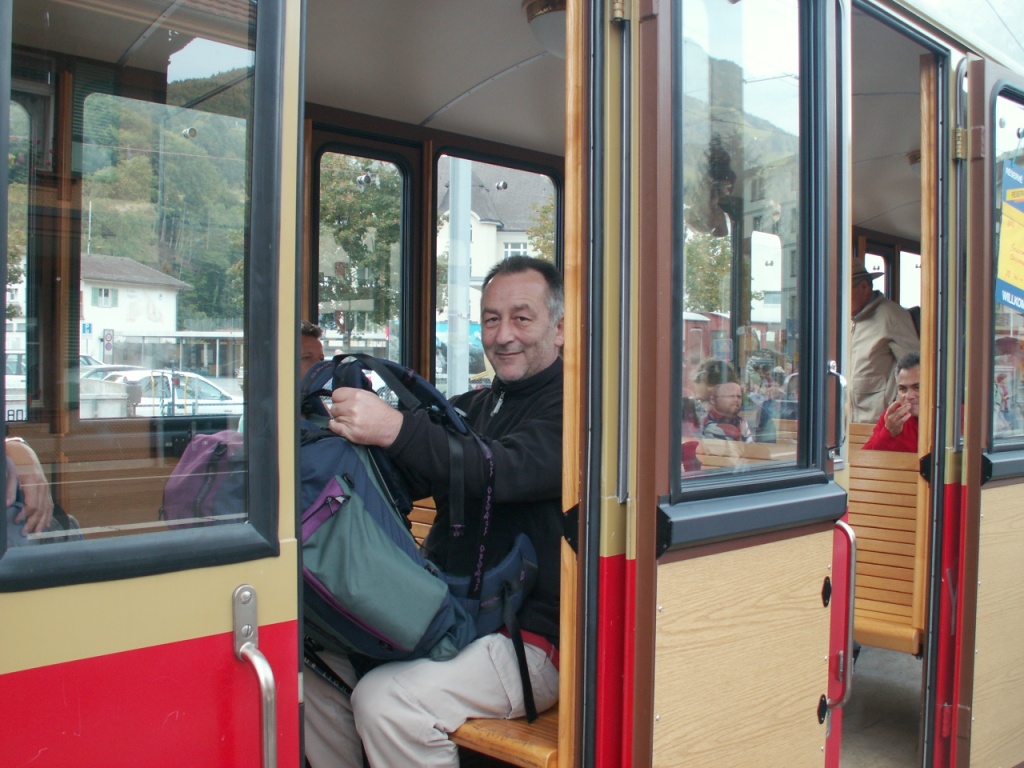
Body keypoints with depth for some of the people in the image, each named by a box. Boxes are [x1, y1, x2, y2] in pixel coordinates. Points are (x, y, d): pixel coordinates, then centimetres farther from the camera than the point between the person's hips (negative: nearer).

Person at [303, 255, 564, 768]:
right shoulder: (471, 407, 16)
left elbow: (507, 471, -28)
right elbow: (407, 480, 8)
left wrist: (394, 429, -39)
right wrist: (357, 423, -13)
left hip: (531, 635, -7)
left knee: (387, 701, -24)